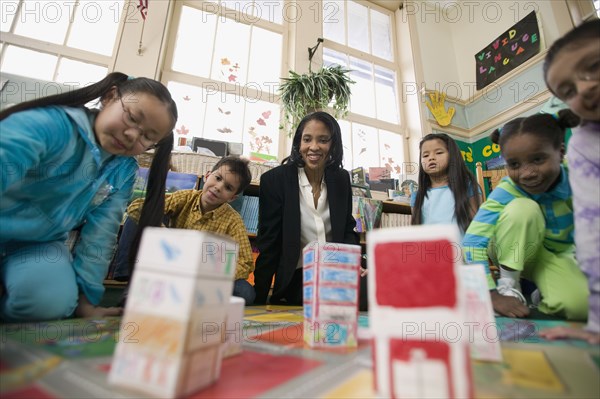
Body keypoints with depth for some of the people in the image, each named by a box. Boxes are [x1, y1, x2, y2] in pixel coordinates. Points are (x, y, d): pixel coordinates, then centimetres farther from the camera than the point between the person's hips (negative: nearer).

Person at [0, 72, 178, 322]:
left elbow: (100, 235, -7)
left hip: (41, 244, 4)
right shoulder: (50, 124, -22)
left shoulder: (124, 172, -7)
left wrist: (85, 297, -10)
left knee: (52, 301, -24)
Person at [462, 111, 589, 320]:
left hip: (558, 255, 2)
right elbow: (472, 242, -36)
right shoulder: (505, 194, -30)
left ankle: (543, 296, 7)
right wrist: (492, 295, -39)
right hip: (513, 252, -2)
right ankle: (508, 285, -15)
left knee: (579, 305, -30)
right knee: (523, 208, -33)